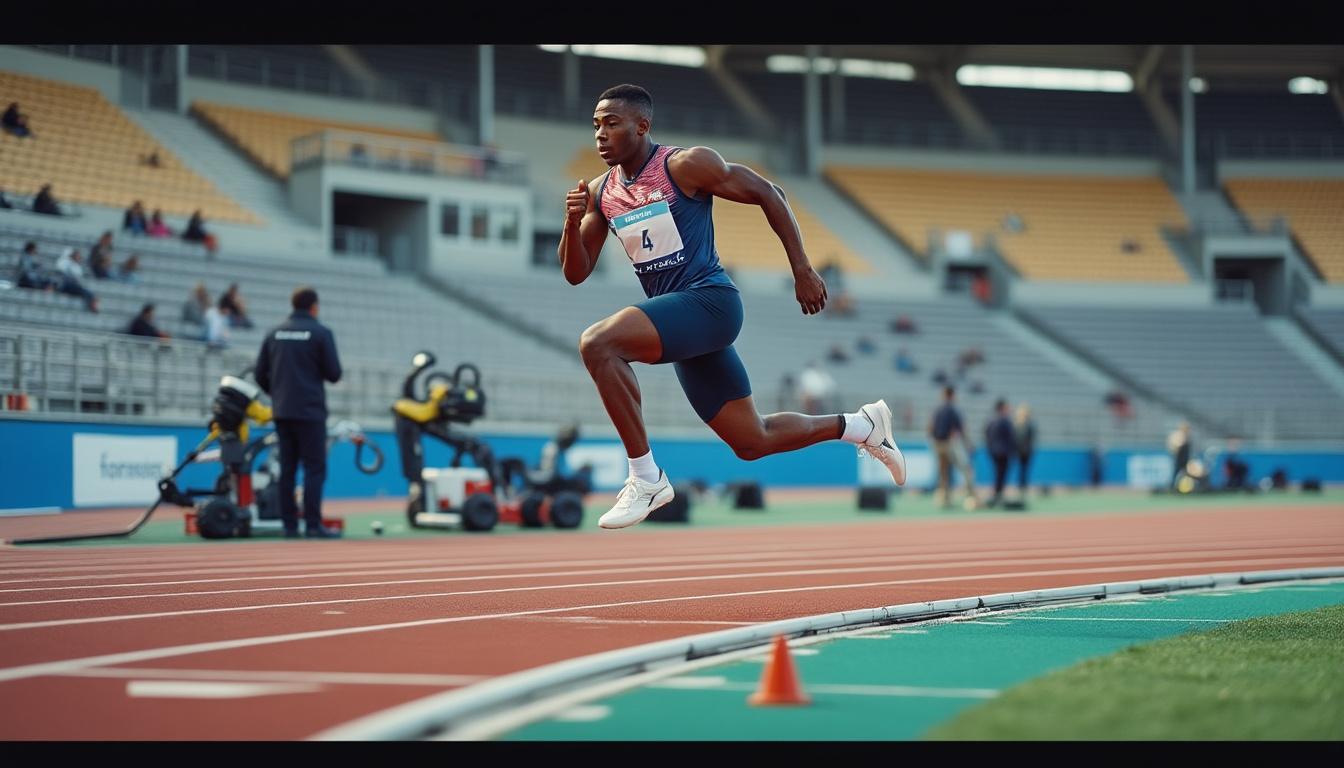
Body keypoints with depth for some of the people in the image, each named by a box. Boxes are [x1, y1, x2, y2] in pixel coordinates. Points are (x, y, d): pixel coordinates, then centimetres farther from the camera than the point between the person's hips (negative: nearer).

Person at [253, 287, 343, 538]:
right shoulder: (321, 333, -5)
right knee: (315, 468, -4)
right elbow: (334, 374, -7)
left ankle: (289, 525, 7)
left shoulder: (275, 333, 9)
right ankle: (313, 525, -10)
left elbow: (261, 374, 9)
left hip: (282, 411, 5)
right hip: (310, 411, -5)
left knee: (287, 469, 8)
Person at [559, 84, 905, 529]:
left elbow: (768, 194, -3)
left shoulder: (685, 165, -9)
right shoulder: (601, 193, 10)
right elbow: (575, 274, 12)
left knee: (598, 342, -28)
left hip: (709, 300, -8)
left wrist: (802, 270, -5)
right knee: (751, 443, 14)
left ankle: (646, 479, -20)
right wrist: (572, 222, -8)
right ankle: (862, 426, 36)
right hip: (674, 319, 8)